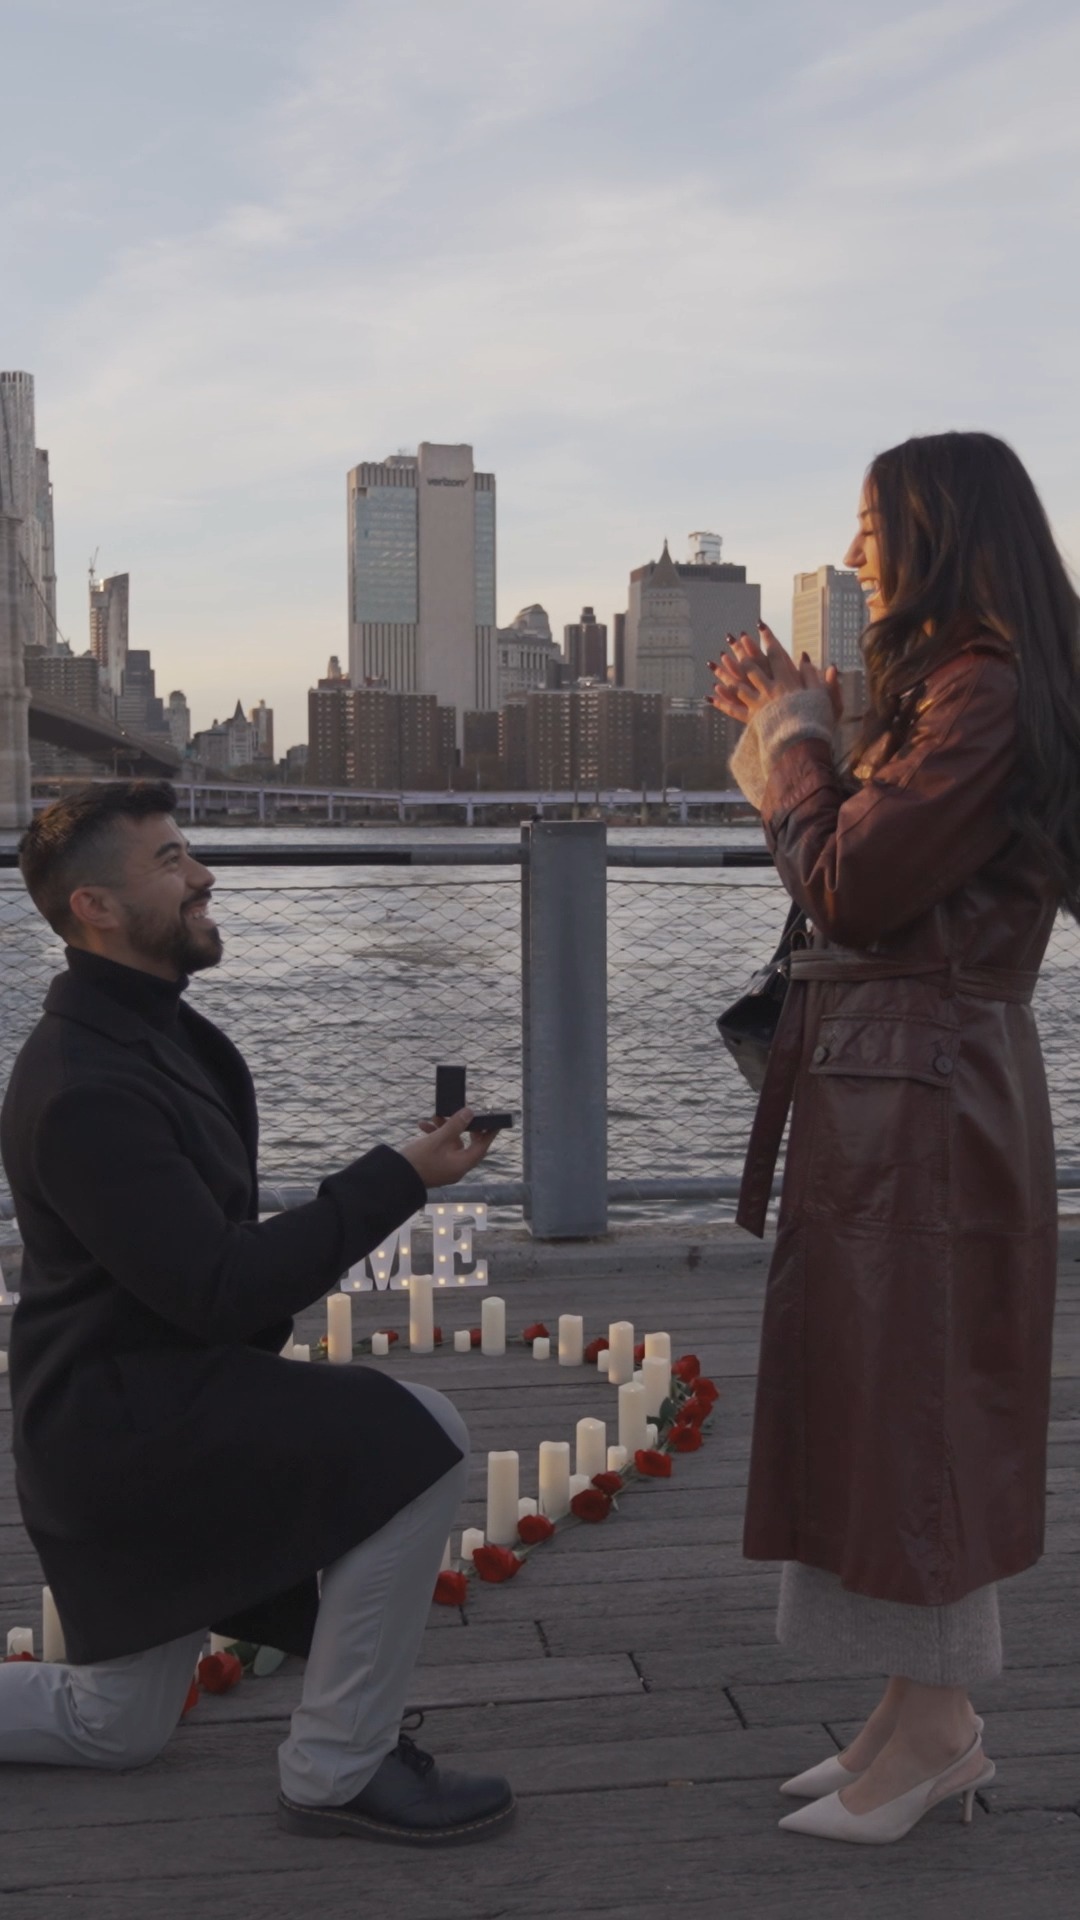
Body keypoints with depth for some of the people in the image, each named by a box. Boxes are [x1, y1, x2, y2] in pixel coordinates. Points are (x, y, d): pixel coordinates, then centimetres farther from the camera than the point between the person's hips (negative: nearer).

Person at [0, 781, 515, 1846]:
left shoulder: (159, 1032, 10)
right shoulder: (87, 1090, -22)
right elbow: (221, 1289, -25)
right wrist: (400, 1177, -22)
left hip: (155, 1398, 10)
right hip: (122, 1417, -10)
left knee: (114, 1730, 21)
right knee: (420, 1441, -22)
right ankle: (337, 1771, -10)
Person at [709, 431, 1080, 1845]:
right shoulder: (948, 687, 17)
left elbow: (849, 887, -18)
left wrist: (793, 735, -4)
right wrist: (784, 736, 13)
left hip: (917, 1090, -10)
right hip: (884, 1079, 10)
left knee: (904, 1395, -3)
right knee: (889, 1396, 13)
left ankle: (930, 1728, 10)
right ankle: (929, 1717, 23)